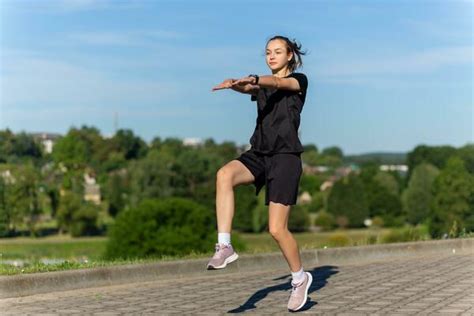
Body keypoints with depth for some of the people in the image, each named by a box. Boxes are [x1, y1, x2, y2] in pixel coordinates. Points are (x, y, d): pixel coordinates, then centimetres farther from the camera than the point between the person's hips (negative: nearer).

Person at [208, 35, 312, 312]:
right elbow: (248, 88, -5)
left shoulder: (299, 80, 5)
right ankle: (225, 247, -28)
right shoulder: (262, 85, 19)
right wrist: (235, 84, -30)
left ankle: (300, 277, 14)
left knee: (277, 229, -10)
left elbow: (277, 84, -17)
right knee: (225, 175, -30)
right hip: (259, 154, 5)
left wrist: (252, 79, -38)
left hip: (286, 156, -5)